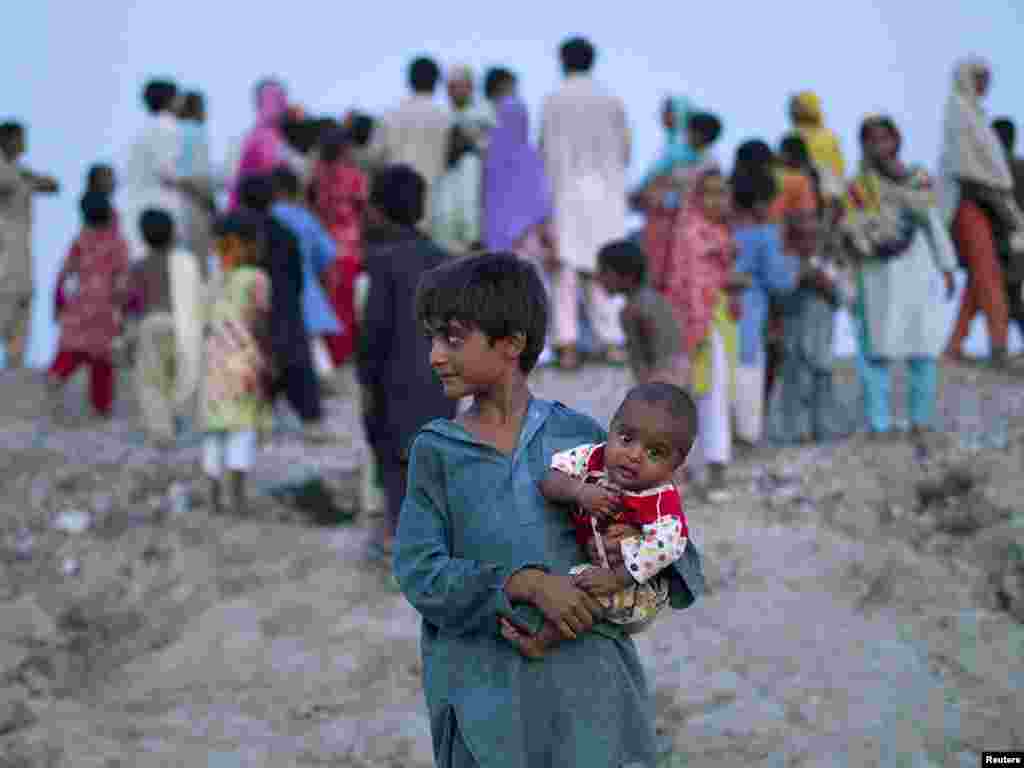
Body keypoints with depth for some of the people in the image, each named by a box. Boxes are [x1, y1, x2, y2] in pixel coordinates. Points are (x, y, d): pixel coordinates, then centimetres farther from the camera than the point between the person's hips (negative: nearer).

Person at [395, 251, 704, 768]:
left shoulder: (581, 436, 6)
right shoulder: (436, 450, 5)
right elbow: (420, 573, -7)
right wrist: (527, 583, -19)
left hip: (587, 672, 0)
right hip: (485, 683, 0)